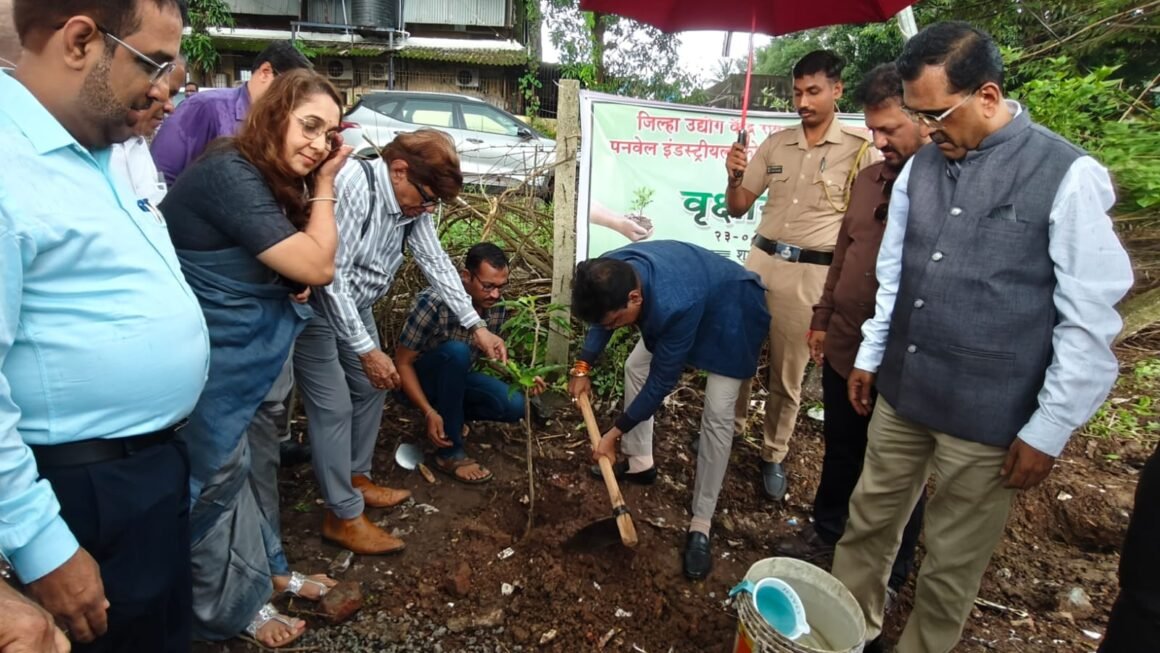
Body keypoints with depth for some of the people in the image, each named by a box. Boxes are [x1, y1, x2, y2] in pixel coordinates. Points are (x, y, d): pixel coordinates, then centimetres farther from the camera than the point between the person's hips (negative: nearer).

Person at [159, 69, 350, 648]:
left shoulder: (270, 179, 5)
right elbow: (318, 266, -25)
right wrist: (325, 184, -16)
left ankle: (264, 571, 38)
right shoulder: (230, 174, -25)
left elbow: (295, 268, 17)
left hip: (233, 354, 9)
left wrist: (296, 280, -5)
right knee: (216, 474, 6)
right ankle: (234, 606, 26)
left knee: (228, 464, 21)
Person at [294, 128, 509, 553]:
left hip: (355, 304, 9)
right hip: (314, 306, -8)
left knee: (370, 388, 14)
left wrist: (476, 326, -4)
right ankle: (343, 517, 7)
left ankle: (356, 479, 33)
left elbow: (435, 261, 0)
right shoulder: (352, 185, -31)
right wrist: (367, 350, -29)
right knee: (335, 407, -6)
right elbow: (331, 276, -31)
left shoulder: (412, 200, -6)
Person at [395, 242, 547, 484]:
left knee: (514, 406, -19)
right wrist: (429, 412, -30)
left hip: (456, 377, 5)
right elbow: (402, 362, -23)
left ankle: (451, 413, 10)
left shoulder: (497, 305, -12)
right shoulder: (434, 302, -30)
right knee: (455, 352, -36)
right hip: (419, 380, -4)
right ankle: (450, 453, -22)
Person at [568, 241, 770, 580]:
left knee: (717, 416, -12)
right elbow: (601, 316, 1)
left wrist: (615, 433, -19)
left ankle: (700, 525, -2)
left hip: (732, 314, -7)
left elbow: (661, 381, -30)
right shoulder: (612, 273, -25)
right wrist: (583, 367, -2)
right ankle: (640, 463, 25)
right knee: (635, 366, 9)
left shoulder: (674, 306, -44)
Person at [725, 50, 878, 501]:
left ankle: (773, 457, 24)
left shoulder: (860, 151, -4)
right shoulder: (775, 144, 7)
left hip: (811, 273, -4)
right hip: (760, 260, 4)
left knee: (787, 375, 6)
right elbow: (737, 208, 10)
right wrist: (734, 178, -11)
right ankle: (728, 428, 35)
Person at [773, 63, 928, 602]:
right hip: (843, 350, 6)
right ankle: (827, 529, 46)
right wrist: (823, 318, 16)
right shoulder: (868, 178, 6)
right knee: (840, 451, 23)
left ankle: (890, 575, 35)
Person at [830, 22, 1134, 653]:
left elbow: (1089, 320, -11)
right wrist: (869, 355, 15)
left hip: (987, 418, -5)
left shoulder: (1068, 176, -13)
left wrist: (1049, 429, -9)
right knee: (867, 522, 18)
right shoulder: (921, 165, 3)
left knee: (952, 562, 12)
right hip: (900, 392, 5)